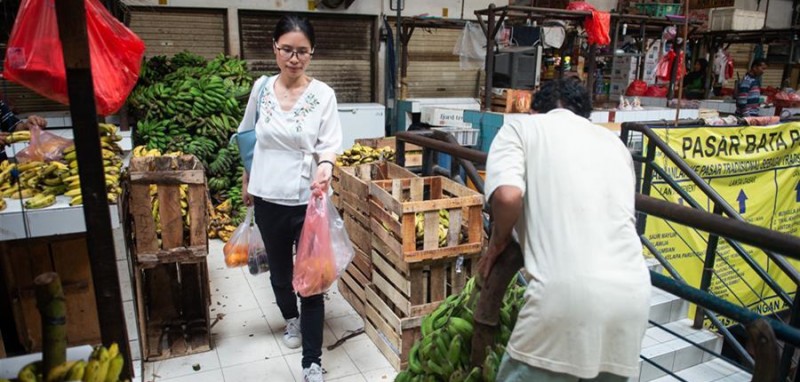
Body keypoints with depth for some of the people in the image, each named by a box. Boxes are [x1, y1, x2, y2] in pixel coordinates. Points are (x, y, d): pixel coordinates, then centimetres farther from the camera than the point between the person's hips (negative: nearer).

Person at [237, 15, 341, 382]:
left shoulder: (323, 94, -8)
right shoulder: (261, 87, 1)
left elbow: (330, 143, -10)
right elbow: (248, 137, 13)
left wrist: (325, 166, -32)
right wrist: (246, 180, 18)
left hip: (308, 200, -3)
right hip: (268, 198, 4)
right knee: (279, 269, 21)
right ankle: (290, 318, 51)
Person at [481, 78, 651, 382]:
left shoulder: (522, 126, 11)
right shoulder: (613, 142, 27)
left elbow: (508, 195, -10)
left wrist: (498, 242, 9)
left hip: (568, 289, -6)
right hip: (632, 292, 6)